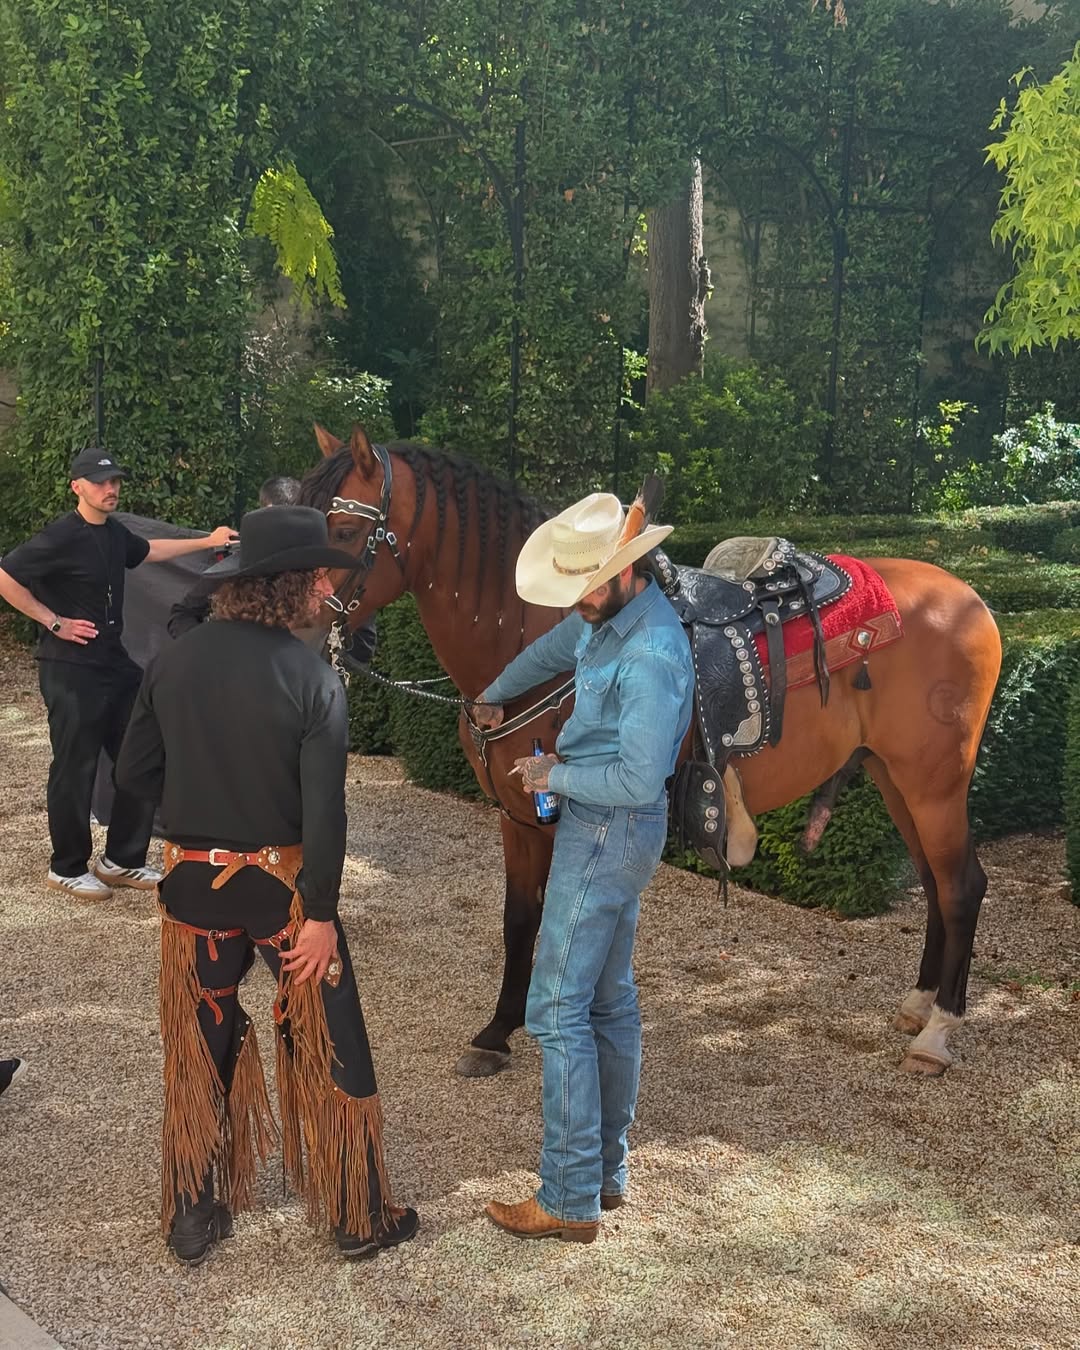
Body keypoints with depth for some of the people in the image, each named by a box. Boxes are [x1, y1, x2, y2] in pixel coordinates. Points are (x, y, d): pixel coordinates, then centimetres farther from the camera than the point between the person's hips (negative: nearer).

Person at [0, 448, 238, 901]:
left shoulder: (114, 533, 9)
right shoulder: (61, 537, -17)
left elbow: (147, 551, 31)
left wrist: (206, 542, 30)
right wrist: (53, 622, -15)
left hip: (114, 663, 9)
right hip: (70, 671, -9)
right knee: (75, 769, 0)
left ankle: (122, 860, 22)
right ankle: (67, 868, 16)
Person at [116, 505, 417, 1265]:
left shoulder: (174, 662, -5)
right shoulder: (313, 680, -17)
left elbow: (136, 771, 2)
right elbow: (324, 811, -19)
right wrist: (321, 914, -12)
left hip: (193, 880, 4)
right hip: (282, 881, -4)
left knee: (200, 1048, 18)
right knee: (328, 1049, 12)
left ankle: (192, 1220, 28)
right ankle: (360, 1218, 23)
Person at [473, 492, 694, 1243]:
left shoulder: (651, 654, -25)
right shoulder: (607, 616, 6)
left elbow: (639, 779, -27)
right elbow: (553, 650, 27)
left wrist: (556, 774, -12)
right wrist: (496, 694, 42)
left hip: (609, 833, -10)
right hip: (611, 832, 10)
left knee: (558, 1010, -6)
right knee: (611, 1002, 15)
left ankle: (571, 1202, 0)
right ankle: (607, 1172, 27)